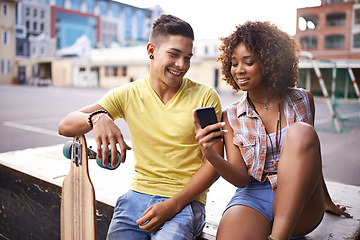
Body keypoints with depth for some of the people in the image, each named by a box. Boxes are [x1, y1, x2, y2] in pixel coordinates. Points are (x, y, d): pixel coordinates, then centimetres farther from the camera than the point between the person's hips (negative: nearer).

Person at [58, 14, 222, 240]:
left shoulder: (205, 97, -3)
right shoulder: (128, 95, 2)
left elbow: (214, 164, -4)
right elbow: (65, 126, -3)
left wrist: (173, 205, -15)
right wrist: (97, 118, -26)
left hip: (186, 199, -2)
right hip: (138, 194, 2)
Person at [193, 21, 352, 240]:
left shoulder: (302, 101, 6)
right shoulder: (231, 116, 4)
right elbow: (240, 178, -3)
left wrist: (326, 201, 31)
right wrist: (211, 156, -24)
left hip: (301, 206, 4)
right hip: (253, 197, -3)